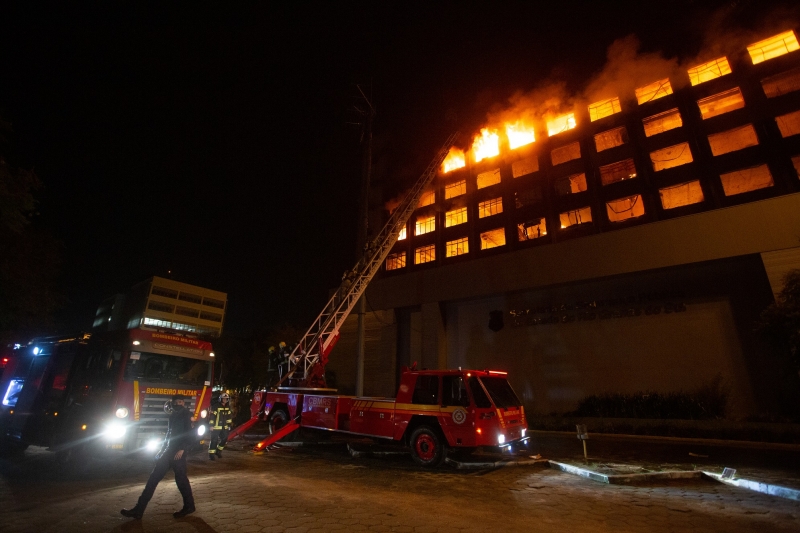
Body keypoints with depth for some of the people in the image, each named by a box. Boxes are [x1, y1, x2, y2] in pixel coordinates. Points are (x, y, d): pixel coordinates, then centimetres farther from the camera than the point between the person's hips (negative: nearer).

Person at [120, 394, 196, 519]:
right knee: (154, 477, 10)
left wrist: (182, 449, -25)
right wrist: (162, 450, 20)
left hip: (178, 451, -9)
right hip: (169, 450, 9)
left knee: (180, 478, -5)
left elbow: (190, 434, -18)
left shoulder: (186, 415, -10)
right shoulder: (173, 416, 14)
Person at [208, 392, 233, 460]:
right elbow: (211, 416, -14)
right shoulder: (216, 406, -13)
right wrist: (211, 425, -16)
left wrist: (229, 425, 13)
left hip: (224, 427, 6)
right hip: (216, 426, -6)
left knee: (224, 439, 9)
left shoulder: (228, 407, 7)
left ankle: (218, 451, 27)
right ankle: (211, 454, 10)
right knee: (214, 440, -3)